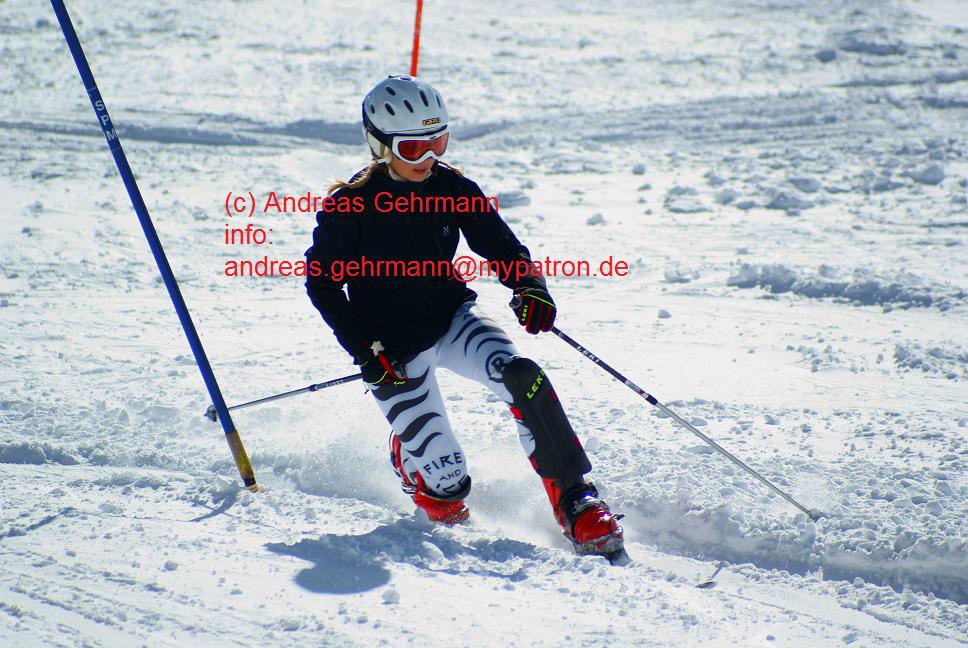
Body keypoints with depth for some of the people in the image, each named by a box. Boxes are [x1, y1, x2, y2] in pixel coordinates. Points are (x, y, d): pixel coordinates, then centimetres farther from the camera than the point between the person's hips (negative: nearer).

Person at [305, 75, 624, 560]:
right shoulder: (349, 208, -15)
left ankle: (574, 500, -17)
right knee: (448, 486, -10)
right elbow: (322, 284, -6)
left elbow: (499, 245, 3)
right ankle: (408, 459, 29)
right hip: (393, 348, -3)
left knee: (522, 376, -28)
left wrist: (529, 287, -18)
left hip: (452, 318, 3)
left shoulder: (451, 188, -6)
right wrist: (363, 349, -16)